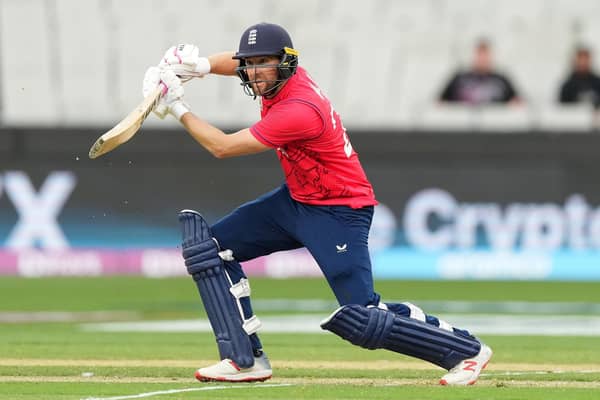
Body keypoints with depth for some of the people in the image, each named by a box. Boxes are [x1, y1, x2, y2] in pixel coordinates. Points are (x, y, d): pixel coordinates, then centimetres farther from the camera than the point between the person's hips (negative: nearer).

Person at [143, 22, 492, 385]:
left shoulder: (298, 110, -30)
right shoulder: (275, 78, -4)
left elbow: (222, 147, -25)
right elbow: (234, 62, 18)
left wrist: (178, 107, -15)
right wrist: (198, 65, -4)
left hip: (339, 213, -10)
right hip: (295, 200, 10)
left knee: (359, 320, -17)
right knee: (210, 246, 3)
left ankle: (466, 349, -2)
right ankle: (246, 360, 2)